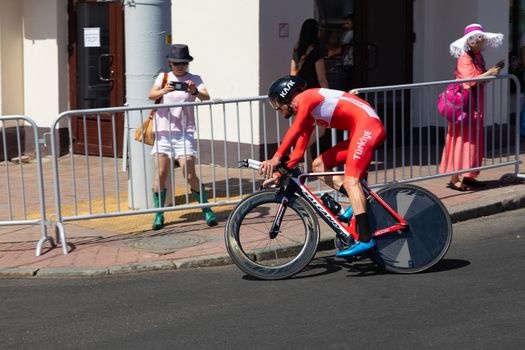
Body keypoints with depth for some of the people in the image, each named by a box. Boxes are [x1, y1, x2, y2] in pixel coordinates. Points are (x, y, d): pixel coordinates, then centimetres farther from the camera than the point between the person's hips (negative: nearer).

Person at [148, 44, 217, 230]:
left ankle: (207, 211, 8)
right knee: (161, 174, 1)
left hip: (184, 133, -2)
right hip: (163, 131, 2)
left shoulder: (194, 80, 2)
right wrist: (164, 91, -30)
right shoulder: (163, 77, 6)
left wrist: (195, 92, -36)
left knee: (190, 175, -6)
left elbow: (206, 97, -14)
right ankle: (159, 214, 12)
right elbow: (151, 95, -8)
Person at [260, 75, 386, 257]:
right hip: (359, 132, 10)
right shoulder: (307, 114, 21)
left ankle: (365, 239, -27)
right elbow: (299, 151, 19)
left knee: (350, 180, -20)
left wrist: (276, 158, -27)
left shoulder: (306, 98, -7)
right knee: (318, 165, 8)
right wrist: (280, 172, 9)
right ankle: (360, 202, 2)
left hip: (368, 125, -10)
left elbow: (295, 129, -22)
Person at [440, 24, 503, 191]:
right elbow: (470, 80, -22)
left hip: (475, 103, 9)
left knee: (474, 138, 10)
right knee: (462, 138, -9)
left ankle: (468, 176, 17)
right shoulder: (464, 58, -13)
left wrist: (492, 71, 4)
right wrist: (488, 74, -22)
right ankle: (454, 179, -7)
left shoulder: (478, 56, 14)